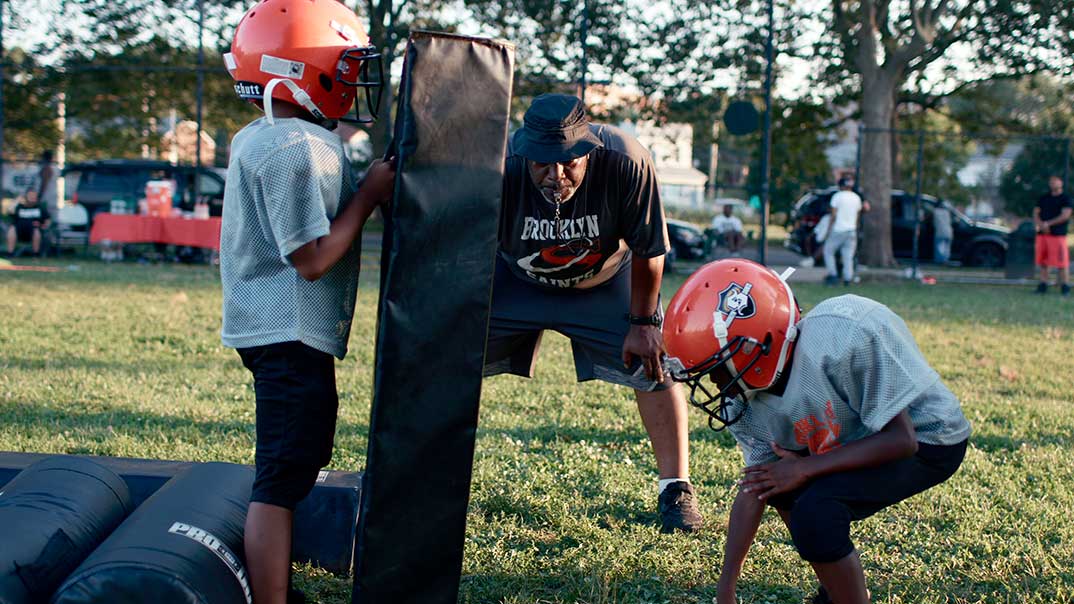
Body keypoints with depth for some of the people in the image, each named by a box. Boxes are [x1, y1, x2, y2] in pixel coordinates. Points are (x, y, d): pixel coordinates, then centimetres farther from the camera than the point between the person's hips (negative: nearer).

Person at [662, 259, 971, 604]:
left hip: (926, 439, -9)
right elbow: (751, 489, -5)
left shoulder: (843, 340, -35)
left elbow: (900, 439, -29)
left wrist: (805, 468, -27)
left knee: (815, 510, -26)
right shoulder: (748, 399, -10)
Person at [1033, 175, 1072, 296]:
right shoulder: (1043, 198, 17)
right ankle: (1043, 285, 12)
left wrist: (1048, 223, -12)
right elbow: (1036, 213, 12)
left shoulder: (1065, 198, 1)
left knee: (1061, 262, -8)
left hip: (1058, 234, -6)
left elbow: (1065, 215, -9)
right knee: (1042, 261, 6)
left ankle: (1065, 287, -6)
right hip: (1042, 234, 6)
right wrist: (1041, 224, -8)